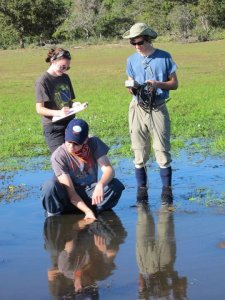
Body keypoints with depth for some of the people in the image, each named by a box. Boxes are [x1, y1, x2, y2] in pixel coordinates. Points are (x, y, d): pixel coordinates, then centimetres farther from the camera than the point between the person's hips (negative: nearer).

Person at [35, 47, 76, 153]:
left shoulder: (65, 78, 12)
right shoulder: (42, 81, -9)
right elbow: (39, 109, -13)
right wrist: (58, 113, -28)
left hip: (70, 124, 7)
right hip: (53, 128, -7)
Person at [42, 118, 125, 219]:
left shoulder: (94, 144, -9)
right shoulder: (58, 156, -18)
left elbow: (109, 169, -19)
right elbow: (70, 192, -21)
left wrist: (100, 185, -40)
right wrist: (87, 211, -31)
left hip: (91, 194, 2)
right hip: (70, 199, -2)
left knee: (116, 185, -26)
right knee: (50, 186, -33)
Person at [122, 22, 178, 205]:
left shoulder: (164, 57, 0)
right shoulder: (132, 60, 7)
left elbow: (174, 84, 2)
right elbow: (131, 86, 10)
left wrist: (158, 84, -16)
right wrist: (132, 88, -14)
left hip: (158, 109, -2)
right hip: (138, 109, 2)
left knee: (162, 151, -3)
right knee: (140, 154, 4)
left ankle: (167, 191, 4)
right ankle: (142, 190, 12)